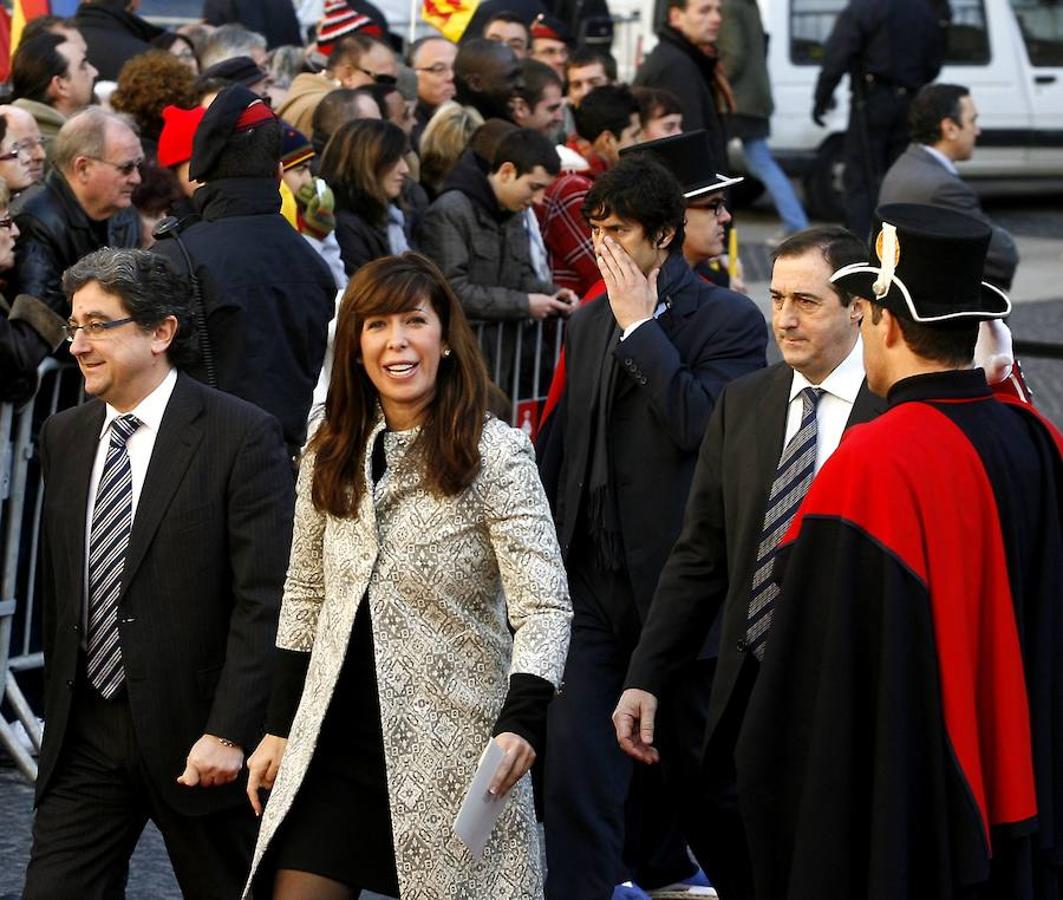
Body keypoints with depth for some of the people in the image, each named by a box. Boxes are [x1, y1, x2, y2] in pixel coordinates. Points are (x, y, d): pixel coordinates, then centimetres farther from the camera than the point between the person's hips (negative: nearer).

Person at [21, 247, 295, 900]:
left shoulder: (241, 436, -10)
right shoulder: (64, 438, 10)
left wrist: (228, 732, -19)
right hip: (85, 735, 5)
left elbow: (264, 602, -14)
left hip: (193, 731, -5)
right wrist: (60, 709, 13)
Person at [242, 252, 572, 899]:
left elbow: (545, 608, -14)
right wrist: (280, 728, 13)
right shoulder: (330, 456, 8)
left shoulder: (495, 453, -9)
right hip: (333, 742, 5)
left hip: (452, 747, -4)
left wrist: (521, 724, -29)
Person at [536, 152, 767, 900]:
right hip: (592, 576, 4)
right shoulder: (589, 322, 11)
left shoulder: (730, 320, -8)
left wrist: (641, 326, -19)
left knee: (686, 747, 14)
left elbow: (699, 424, -24)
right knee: (574, 752, -5)